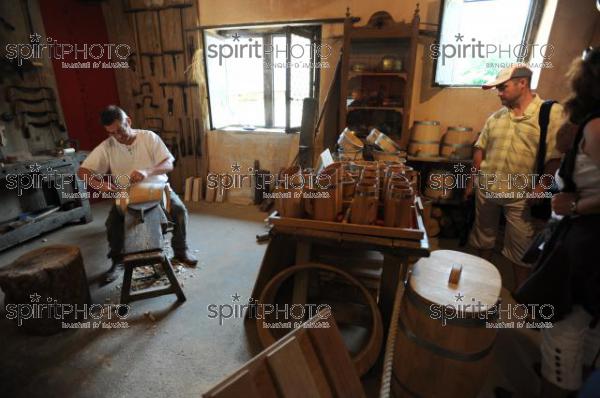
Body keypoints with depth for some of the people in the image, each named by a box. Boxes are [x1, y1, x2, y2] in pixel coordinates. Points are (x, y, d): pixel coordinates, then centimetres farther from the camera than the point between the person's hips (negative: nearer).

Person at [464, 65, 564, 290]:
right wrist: (472, 181, 9)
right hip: (486, 188, 5)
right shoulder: (496, 116, 6)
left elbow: (556, 156, -11)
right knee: (483, 238, 17)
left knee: (521, 248, 6)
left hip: (521, 194, -4)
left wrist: (541, 188, -18)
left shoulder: (552, 113, -8)